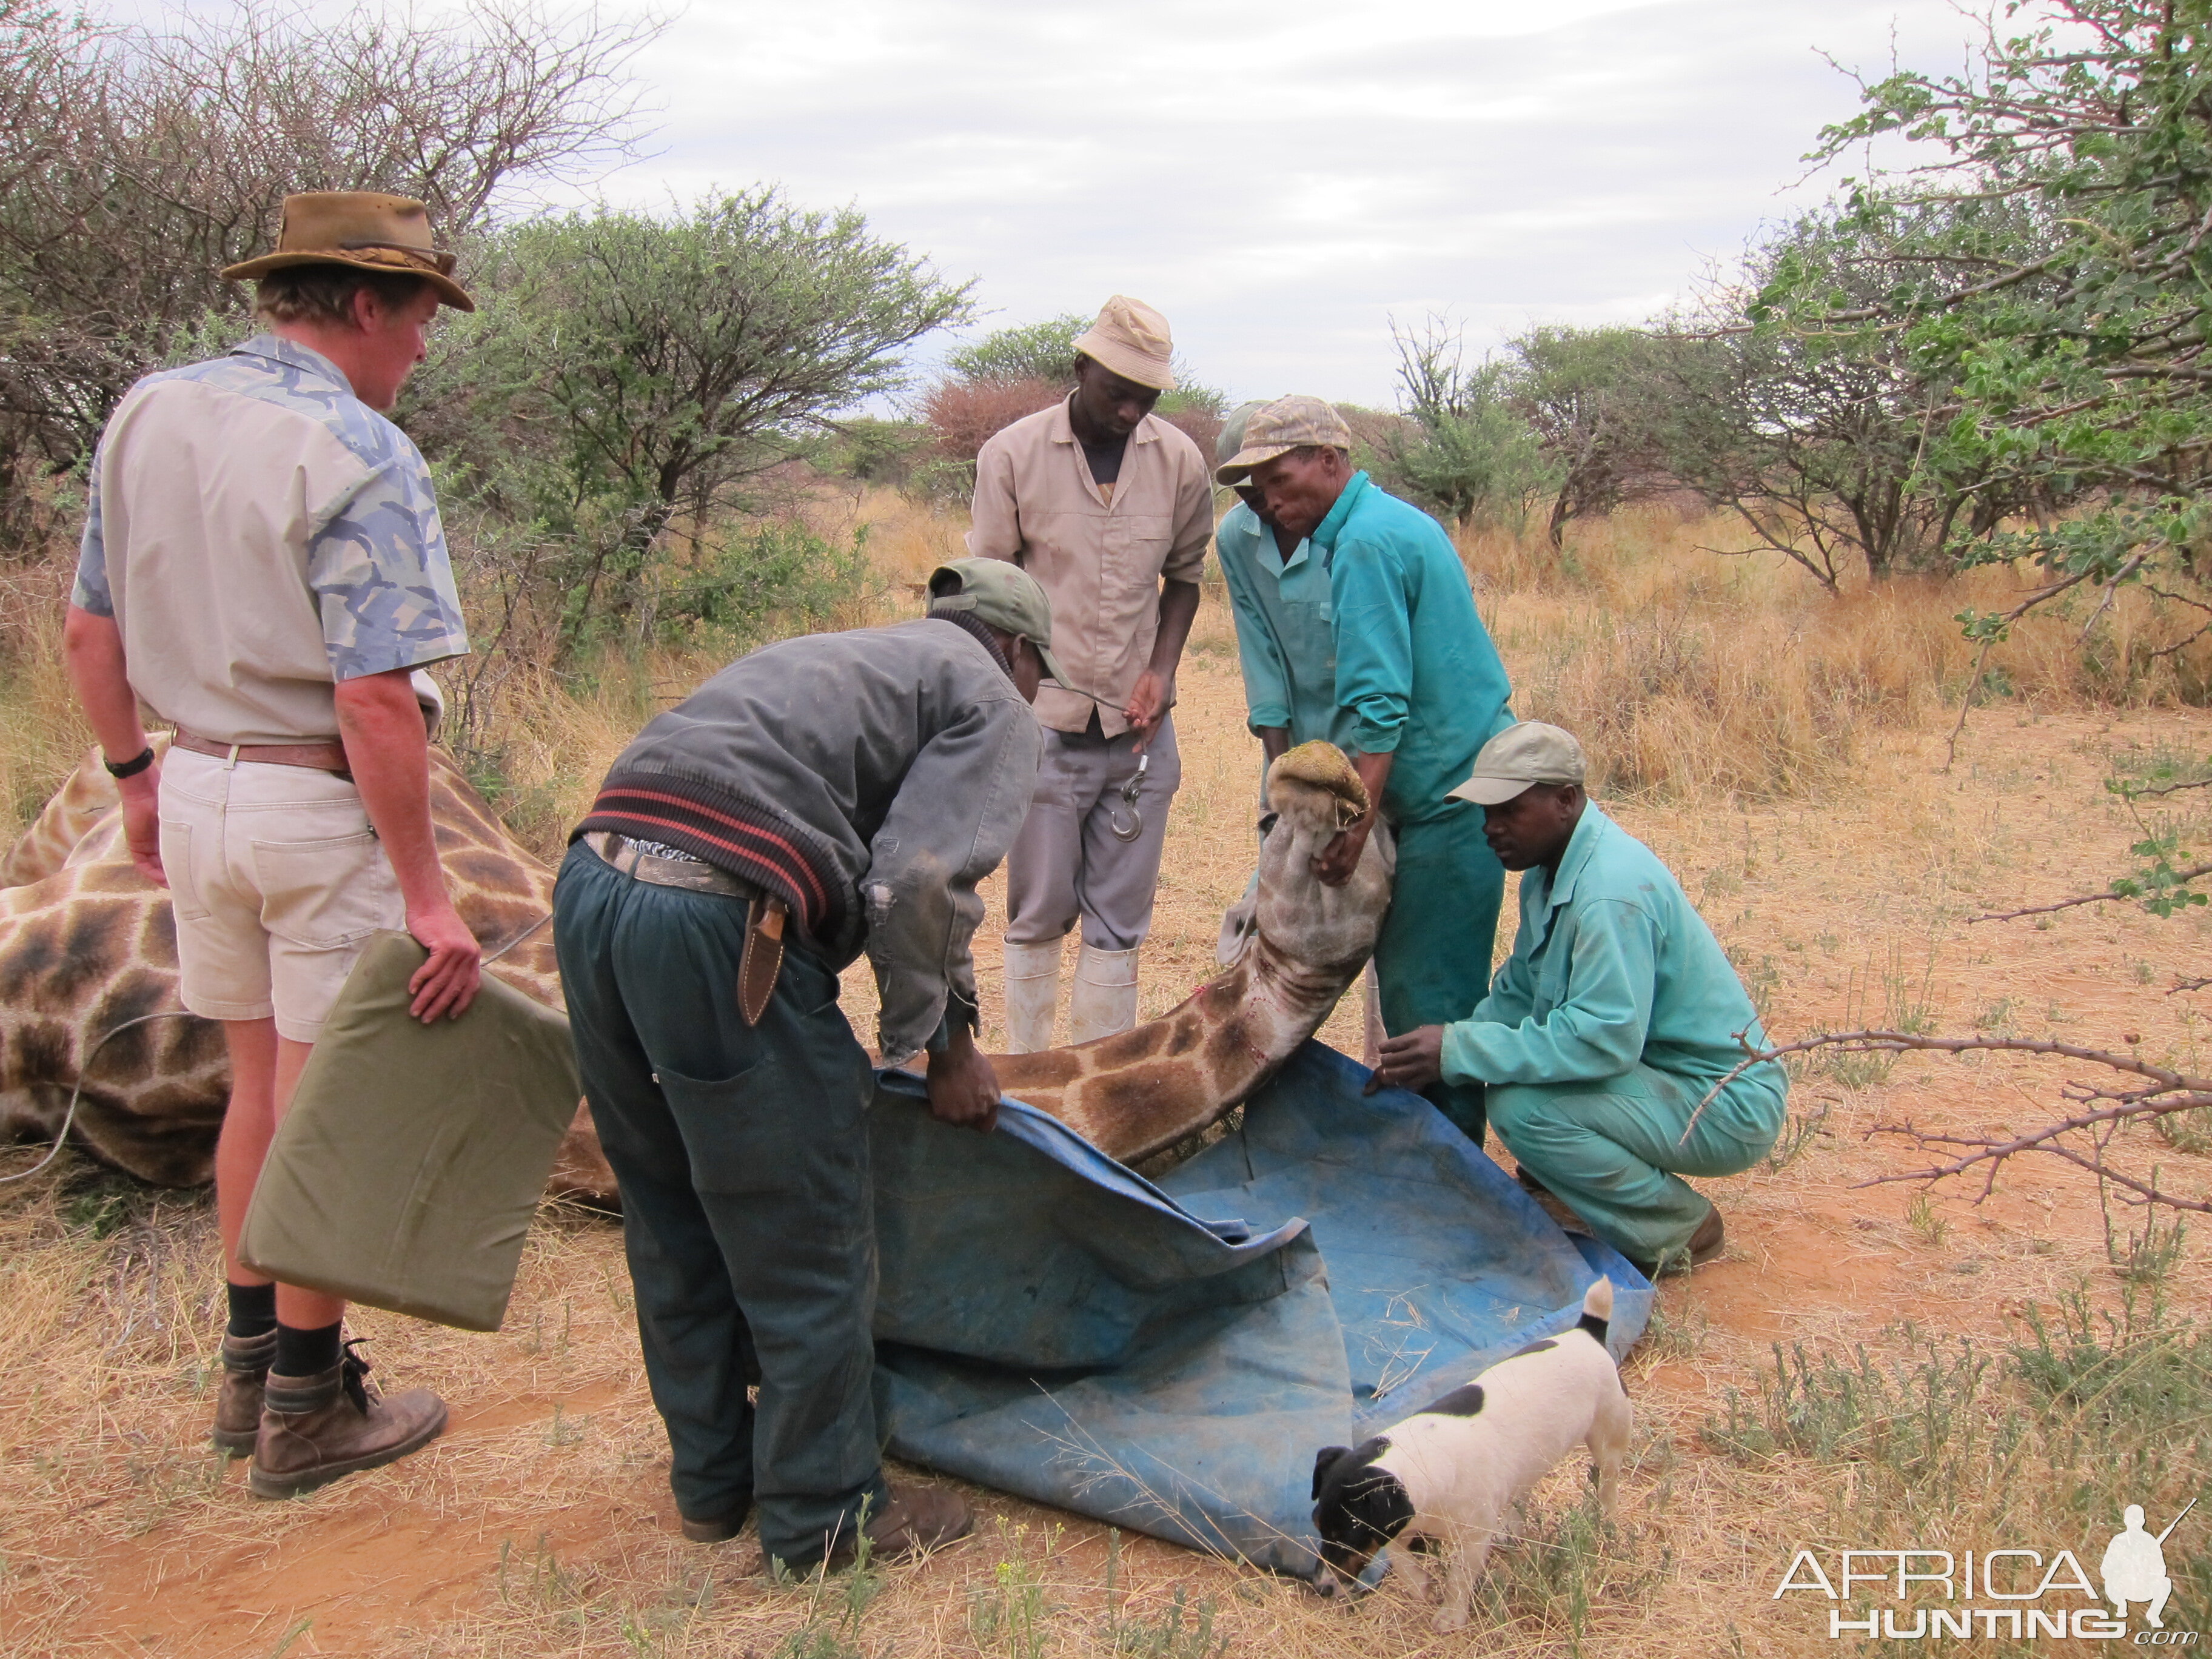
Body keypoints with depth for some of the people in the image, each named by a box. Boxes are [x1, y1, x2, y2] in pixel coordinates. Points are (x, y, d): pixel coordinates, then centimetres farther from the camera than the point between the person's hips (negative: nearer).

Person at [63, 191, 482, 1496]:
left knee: (259, 1083, 19)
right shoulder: (359, 458, -18)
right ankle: (306, 1409, 18)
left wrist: (135, 772, 22)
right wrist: (427, 892, -21)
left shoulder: (147, 416, 5)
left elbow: (91, 631, 10)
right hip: (322, 808, -7)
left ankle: (251, 1365, 32)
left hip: (197, 787, 7)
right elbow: (376, 701, -24)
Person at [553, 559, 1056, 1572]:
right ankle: (825, 1517, 25)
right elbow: (917, 884, -9)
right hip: (716, 925, -9)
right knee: (802, 1242, 8)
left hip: (593, 884, 9)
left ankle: (712, 1481, 39)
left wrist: (944, 1013, 33)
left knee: (673, 1218, 22)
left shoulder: (844, 657, 31)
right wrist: (941, 1045, 5)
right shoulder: (994, 705, 8)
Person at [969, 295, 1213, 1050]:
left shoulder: (1179, 461, 0)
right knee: (1038, 913, 6)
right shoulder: (1013, 455, -6)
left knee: (1118, 921, 7)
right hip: (1043, 722, -2)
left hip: (1139, 728, 2)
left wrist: (1161, 669, -3)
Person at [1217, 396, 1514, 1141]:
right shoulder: (1392, 520, 16)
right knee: (1405, 967, 15)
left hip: (1451, 794, -10)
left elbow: (1380, 708, -23)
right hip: (1459, 778, 10)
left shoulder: (1366, 543, -16)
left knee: (1426, 992, -4)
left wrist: (1354, 827, -24)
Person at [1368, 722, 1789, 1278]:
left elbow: (1607, 1038, -33)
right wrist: (1440, 1053, -7)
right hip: (1658, 1065, 10)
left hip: (1726, 1105, -9)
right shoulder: (1551, 867, 4)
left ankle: (1679, 1231, -7)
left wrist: (1459, 1050, -30)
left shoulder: (1612, 889, -27)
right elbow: (1518, 991, 9)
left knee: (1522, 1105, -27)